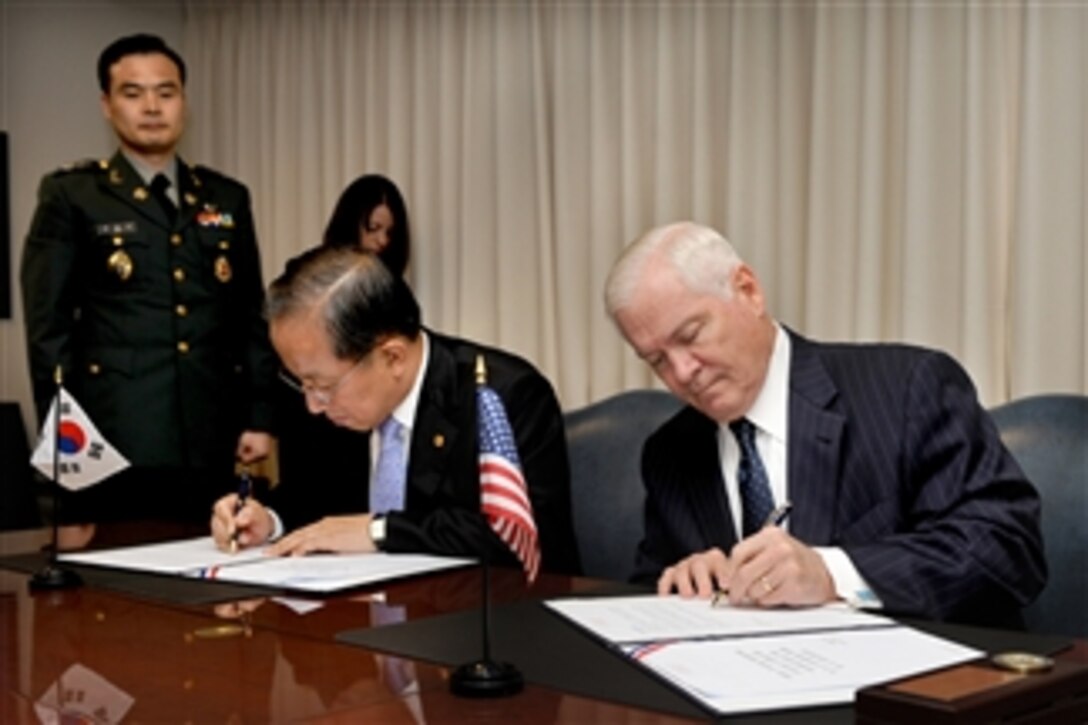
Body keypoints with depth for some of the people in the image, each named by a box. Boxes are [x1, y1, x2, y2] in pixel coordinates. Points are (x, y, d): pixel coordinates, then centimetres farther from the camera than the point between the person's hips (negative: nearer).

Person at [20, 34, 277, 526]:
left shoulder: (227, 199, 14)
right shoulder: (72, 196, 3)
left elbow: (251, 318, 15)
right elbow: (49, 325, -2)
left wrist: (259, 418, 7)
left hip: (209, 444, 4)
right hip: (114, 445, -3)